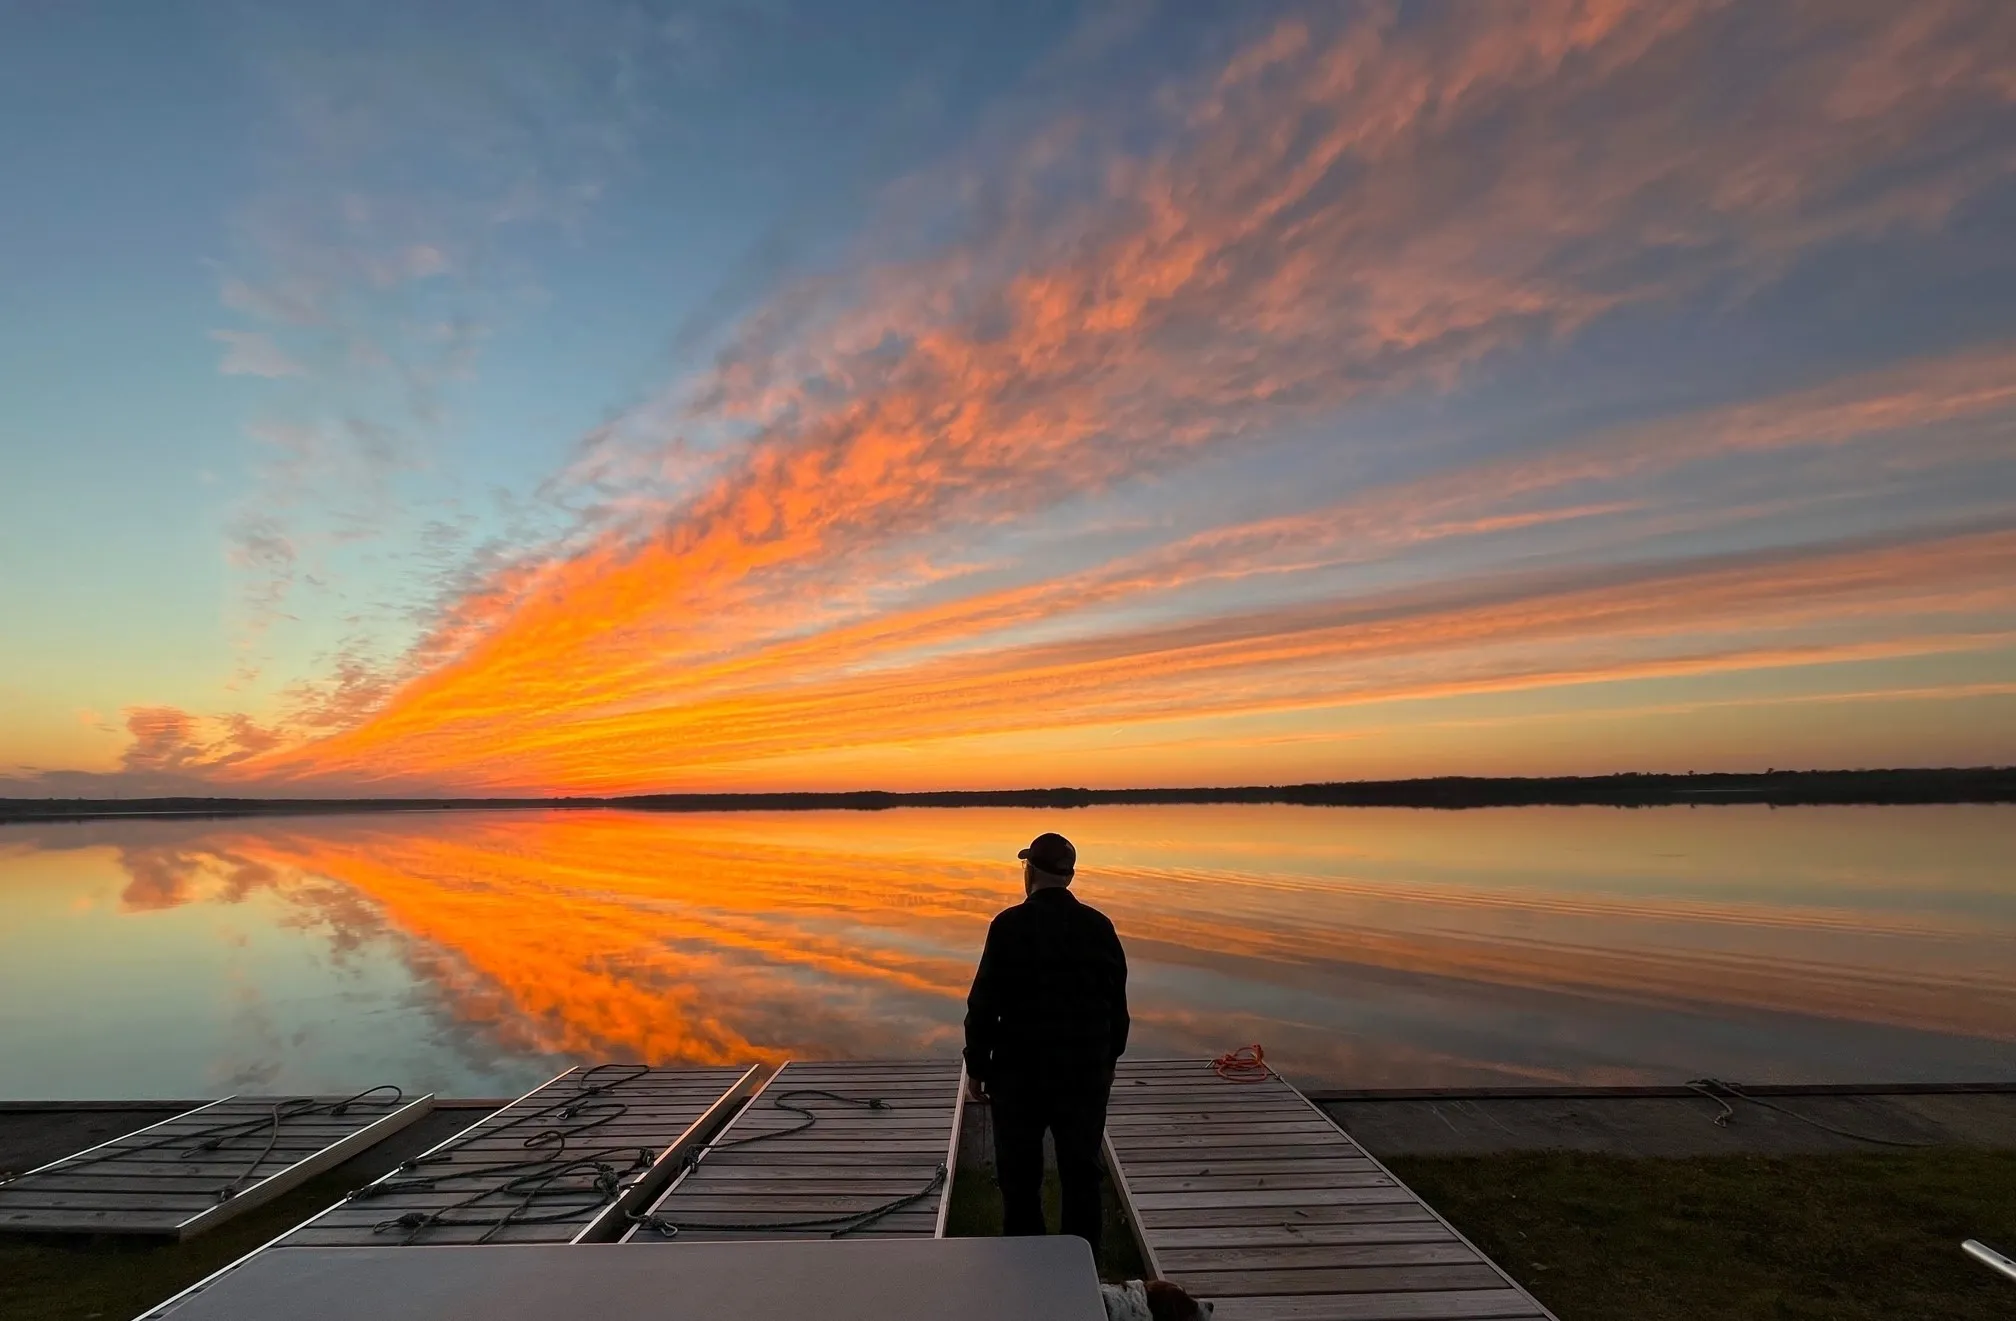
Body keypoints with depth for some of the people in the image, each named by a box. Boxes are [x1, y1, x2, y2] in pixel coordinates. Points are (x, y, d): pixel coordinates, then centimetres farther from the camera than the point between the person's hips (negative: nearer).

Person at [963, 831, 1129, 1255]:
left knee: (1020, 1177, 13)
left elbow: (984, 1003, -12)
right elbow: (1117, 1002, 5)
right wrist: (1108, 1061, 18)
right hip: (1087, 1071, 3)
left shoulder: (1009, 926, -13)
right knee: (1082, 1174, 16)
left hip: (1020, 1071, -3)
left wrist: (976, 1066, -1)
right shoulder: (1100, 926, -2)